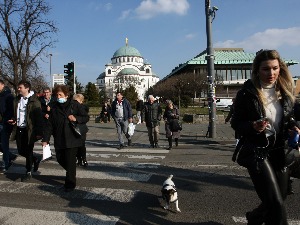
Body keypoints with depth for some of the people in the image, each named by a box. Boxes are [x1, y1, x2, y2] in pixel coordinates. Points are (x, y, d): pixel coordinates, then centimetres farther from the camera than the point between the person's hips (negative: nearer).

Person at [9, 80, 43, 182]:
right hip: (19, 129, 7)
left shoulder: (34, 101, -11)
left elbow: (39, 117, -14)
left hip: (29, 130, -7)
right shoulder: (17, 100, 9)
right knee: (21, 151, 11)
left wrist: (39, 132, -18)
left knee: (28, 151, 2)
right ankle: (35, 159, 37)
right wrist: (14, 120, 0)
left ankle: (28, 172, 17)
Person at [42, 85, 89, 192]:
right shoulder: (55, 108, 7)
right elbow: (50, 125, 6)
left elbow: (86, 117, -2)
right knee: (60, 159, 13)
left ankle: (70, 183, 12)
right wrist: (45, 139, 0)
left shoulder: (75, 105, -5)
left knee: (70, 161, -3)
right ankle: (71, 173, 40)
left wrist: (76, 118, -21)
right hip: (59, 140, 5)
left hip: (72, 138, -5)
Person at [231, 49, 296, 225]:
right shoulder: (246, 93, -11)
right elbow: (236, 123, -7)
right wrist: (253, 127, -26)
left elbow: (290, 118, 16)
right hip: (257, 151, -5)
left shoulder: (285, 91, 4)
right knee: (276, 203, -8)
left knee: (280, 197, 16)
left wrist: (293, 127, -6)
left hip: (280, 150, 6)